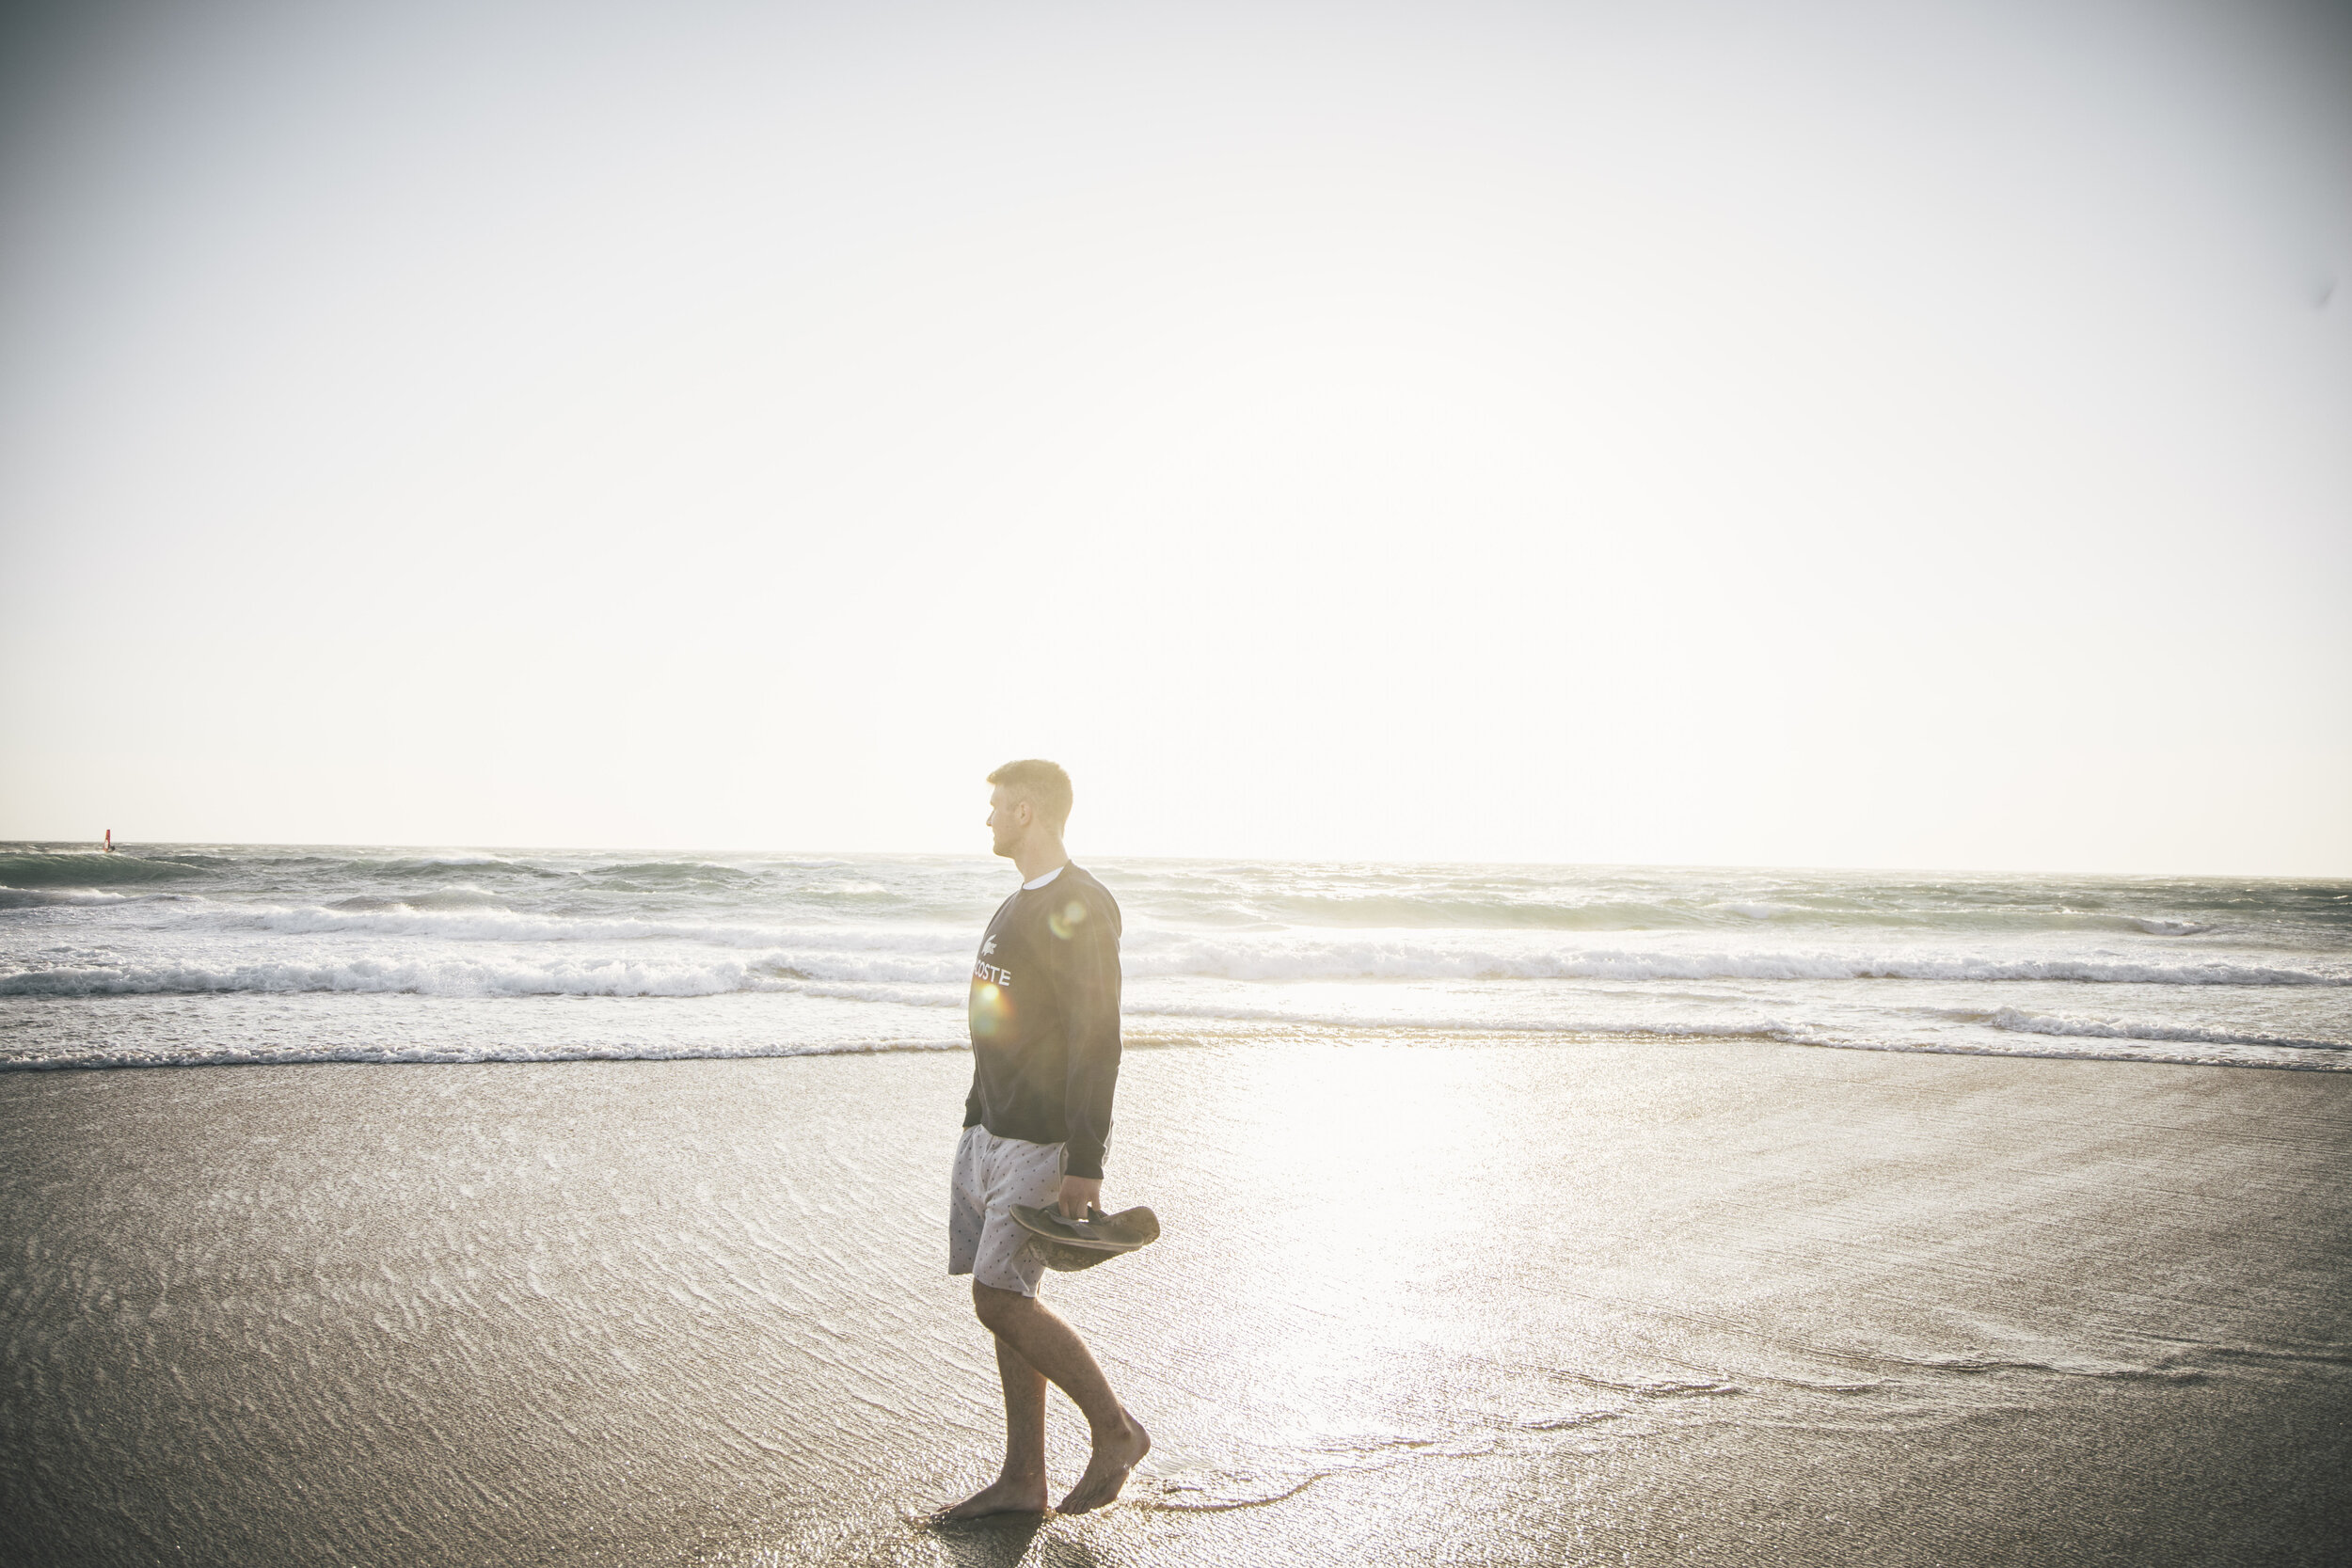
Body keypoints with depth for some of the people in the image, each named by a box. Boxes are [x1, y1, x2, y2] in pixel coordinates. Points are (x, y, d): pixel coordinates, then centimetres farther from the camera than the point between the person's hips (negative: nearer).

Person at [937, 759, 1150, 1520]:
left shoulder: (1080, 909, -15)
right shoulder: (1019, 903, 15)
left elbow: (1096, 1040, -20)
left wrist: (1085, 1163, -23)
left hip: (1043, 1142, -9)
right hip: (988, 1128, 9)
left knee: (1001, 1298, -10)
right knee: (1006, 1300, 9)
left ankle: (1116, 1430, 8)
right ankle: (1023, 1479, 17)